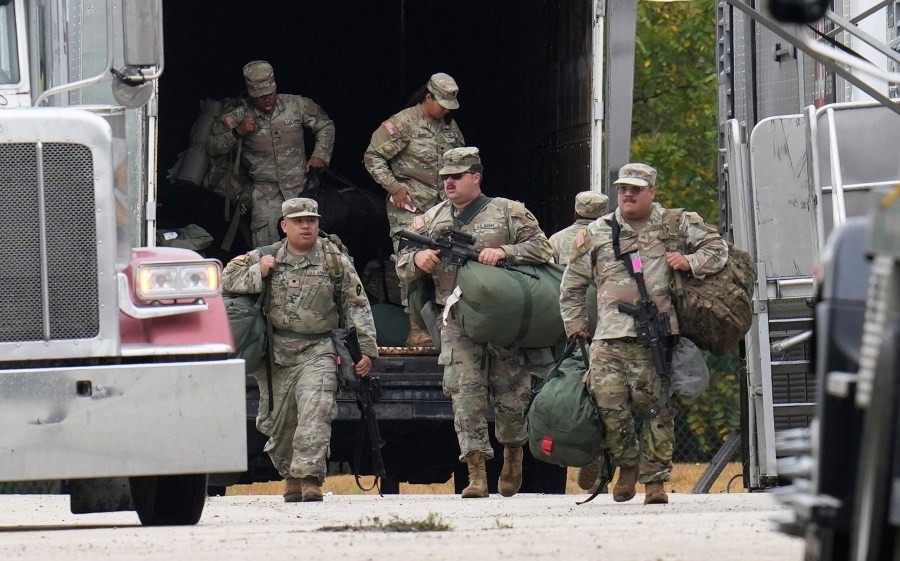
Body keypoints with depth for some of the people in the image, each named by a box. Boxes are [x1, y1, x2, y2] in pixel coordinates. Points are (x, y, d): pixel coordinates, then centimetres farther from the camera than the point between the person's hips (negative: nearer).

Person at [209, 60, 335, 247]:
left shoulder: (296, 105, 3)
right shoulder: (239, 116, 0)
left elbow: (326, 126, 16)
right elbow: (212, 148, 3)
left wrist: (320, 155, 2)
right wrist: (237, 132, -13)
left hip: (301, 188, 2)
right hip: (266, 194, -2)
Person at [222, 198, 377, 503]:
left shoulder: (334, 260, 4)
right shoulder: (267, 257, 9)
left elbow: (356, 306, 6)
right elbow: (227, 280, 8)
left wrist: (366, 349, 1)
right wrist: (257, 272, -9)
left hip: (317, 353, -3)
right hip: (275, 352, 3)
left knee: (315, 411, -21)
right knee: (276, 420, 8)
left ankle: (310, 476, -25)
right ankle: (290, 476, 27)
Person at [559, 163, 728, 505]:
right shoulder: (597, 234, 16)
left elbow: (717, 246, 16)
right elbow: (572, 285, 23)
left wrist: (690, 262, -2)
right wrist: (575, 325, 17)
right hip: (610, 337, 1)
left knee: (656, 407, -2)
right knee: (607, 404, -9)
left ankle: (655, 478, 7)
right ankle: (627, 463, 15)